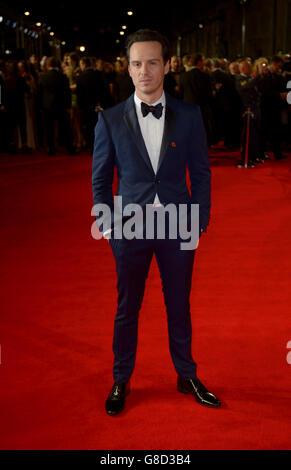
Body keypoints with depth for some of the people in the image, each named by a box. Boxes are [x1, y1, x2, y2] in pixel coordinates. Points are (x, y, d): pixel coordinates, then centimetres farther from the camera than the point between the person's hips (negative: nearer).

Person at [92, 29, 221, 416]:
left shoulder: (189, 116, 0)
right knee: (127, 308, 11)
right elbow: (100, 178, 4)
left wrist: (199, 220, -1)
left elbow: (201, 172, 4)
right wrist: (107, 225, -1)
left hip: (177, 225, 1)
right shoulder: (110, 120, -1)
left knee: (179, 306, 13)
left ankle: (187, 377, 33)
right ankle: (121, 381, 30)